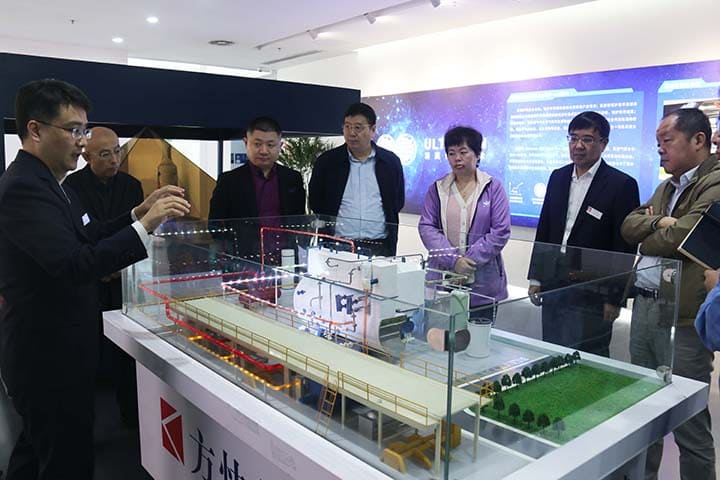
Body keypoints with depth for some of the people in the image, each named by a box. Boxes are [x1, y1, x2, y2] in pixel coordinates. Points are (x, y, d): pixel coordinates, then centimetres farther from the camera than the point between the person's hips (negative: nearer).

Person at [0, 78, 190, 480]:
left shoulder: (42, 180, 10)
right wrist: (146, 226, -33)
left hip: (46, 349, 10)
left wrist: (139, 213, -1)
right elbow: (73, 265, -33)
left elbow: (85, 239, 10)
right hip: (51, 356, -10)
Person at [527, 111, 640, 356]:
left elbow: (625, 248, -9)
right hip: (553, 287, 5)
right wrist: (536, 278, 10)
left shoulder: (622, 185, -8)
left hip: (592, 295, -5)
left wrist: (615, 298, -10)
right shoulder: (558, 177, 9)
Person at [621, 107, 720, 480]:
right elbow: (628, 227, 10)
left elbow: (682, 237, -19)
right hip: (644, 304, 9)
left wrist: (647, 235, 0)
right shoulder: (665, 187, 18)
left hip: (683, 313, -8)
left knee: (687, 419, 0)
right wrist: (660, 222, -9)